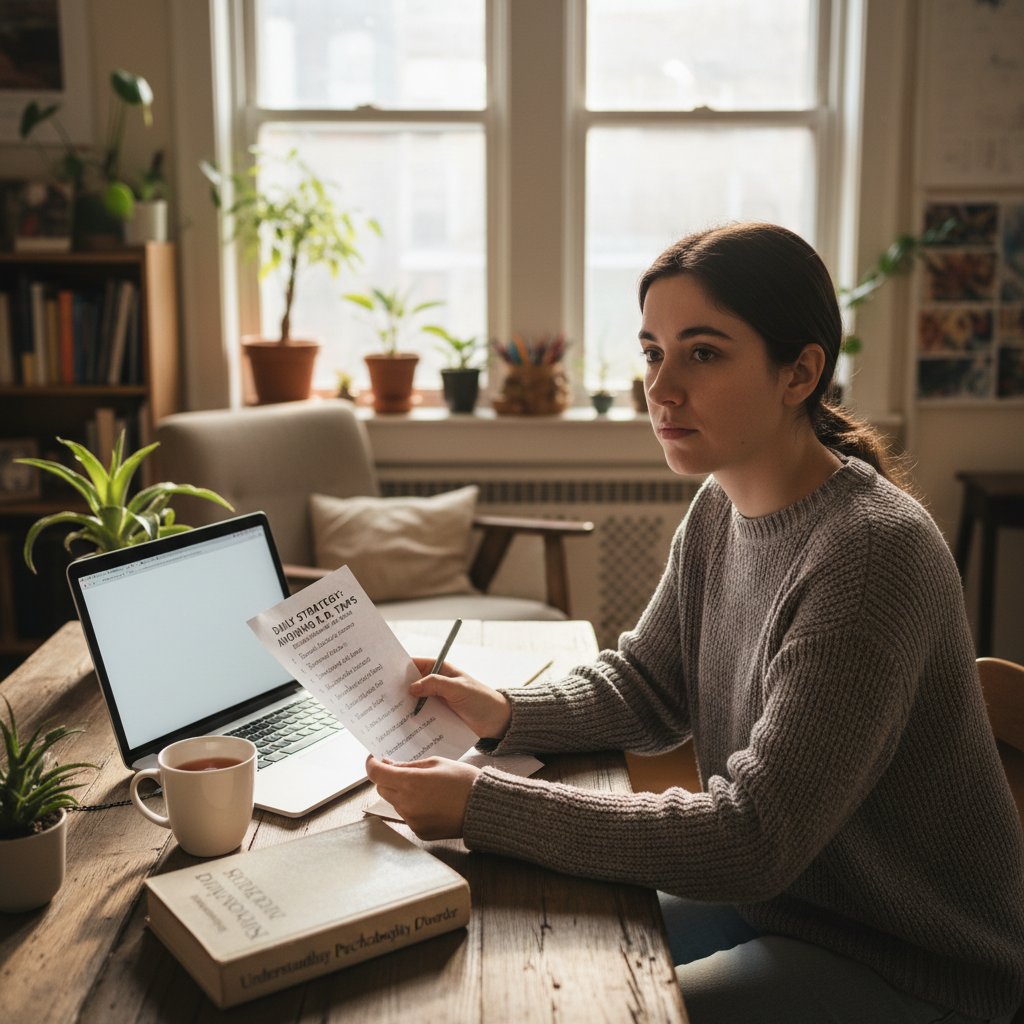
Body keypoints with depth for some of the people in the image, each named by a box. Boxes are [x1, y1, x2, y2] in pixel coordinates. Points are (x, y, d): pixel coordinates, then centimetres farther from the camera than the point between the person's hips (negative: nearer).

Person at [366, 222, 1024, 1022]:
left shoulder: (874, 551, -29)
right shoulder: (720, 508, -3)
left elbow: (752, 841, -30)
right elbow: (644, 686, 8)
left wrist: (481, 806, -31)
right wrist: (508, 715, -12)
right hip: (776, 895, 7)